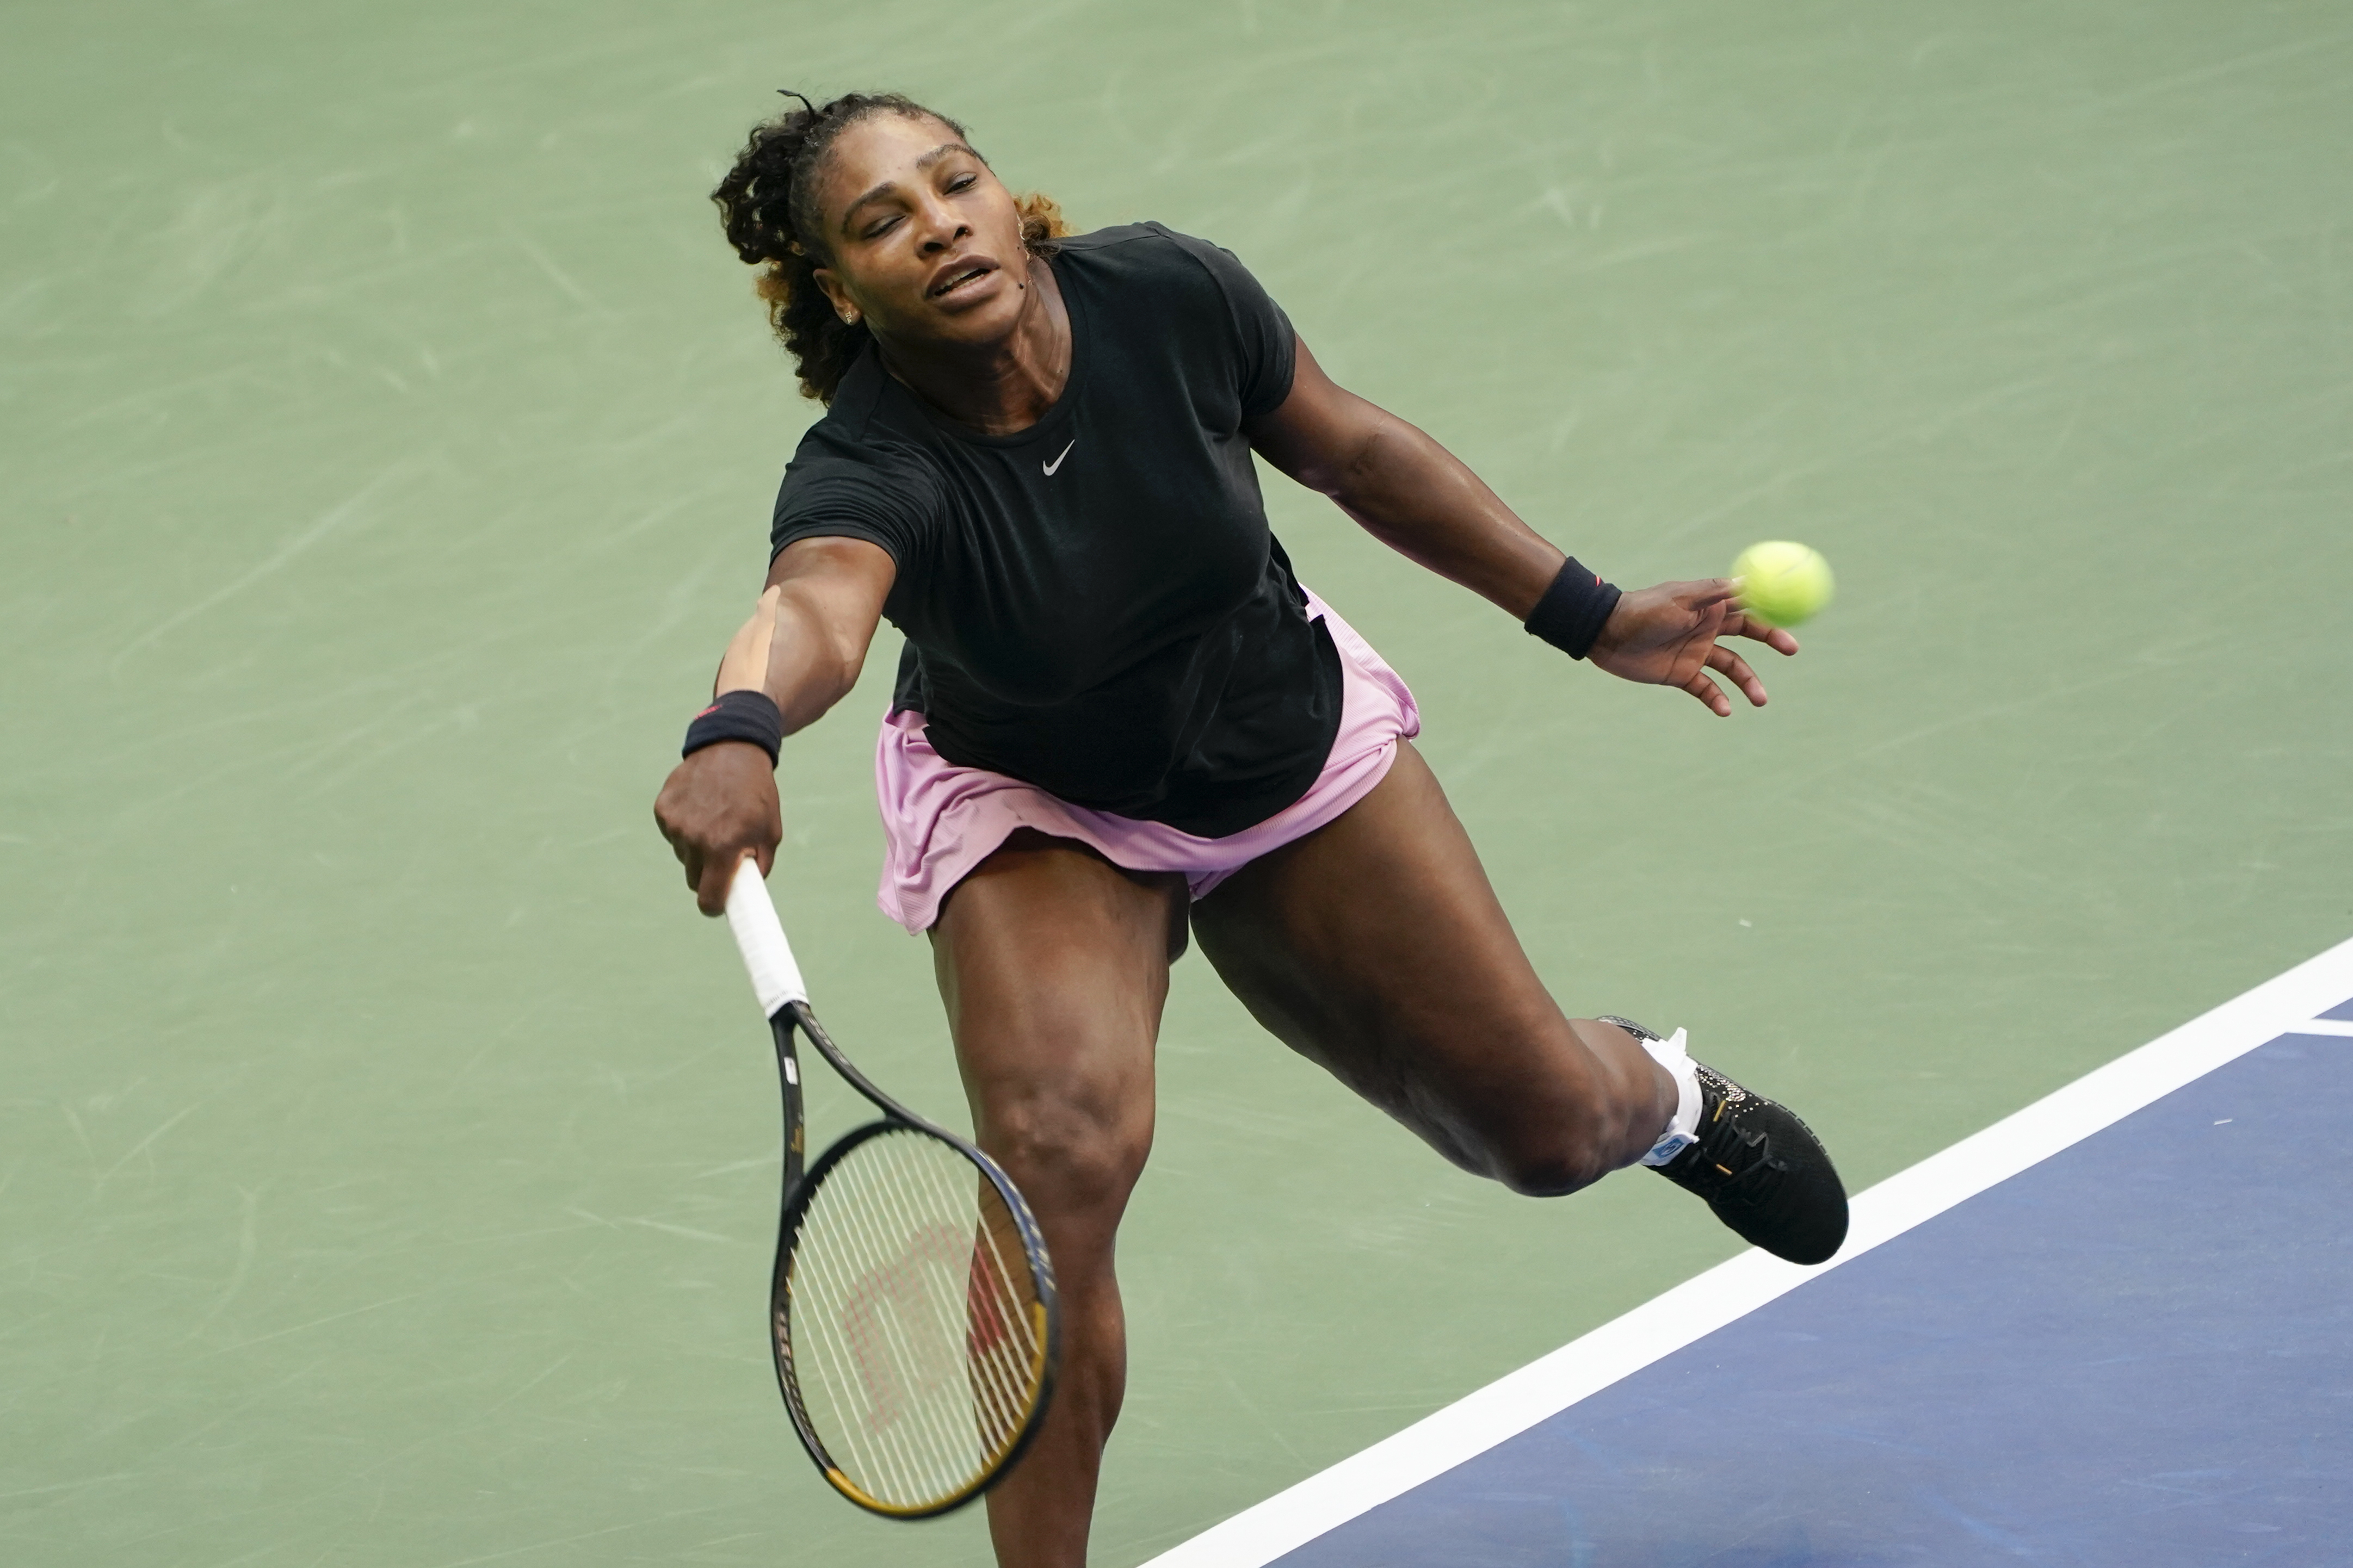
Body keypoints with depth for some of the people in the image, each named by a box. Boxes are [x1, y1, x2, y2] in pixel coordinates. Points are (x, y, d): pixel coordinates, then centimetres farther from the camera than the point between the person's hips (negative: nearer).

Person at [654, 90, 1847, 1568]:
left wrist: (1591, 613, -1)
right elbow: (813, 611, -59)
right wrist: (740, 732, -82)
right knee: (1061, 1148, -29)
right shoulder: (865, 474, -35)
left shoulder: (1170, 296, -26)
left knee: (1546, 1130, 11)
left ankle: (1665, 1095, 50)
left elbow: (1354, 448, -8)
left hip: (1294, 746, 3)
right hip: (1038, 814, -3)